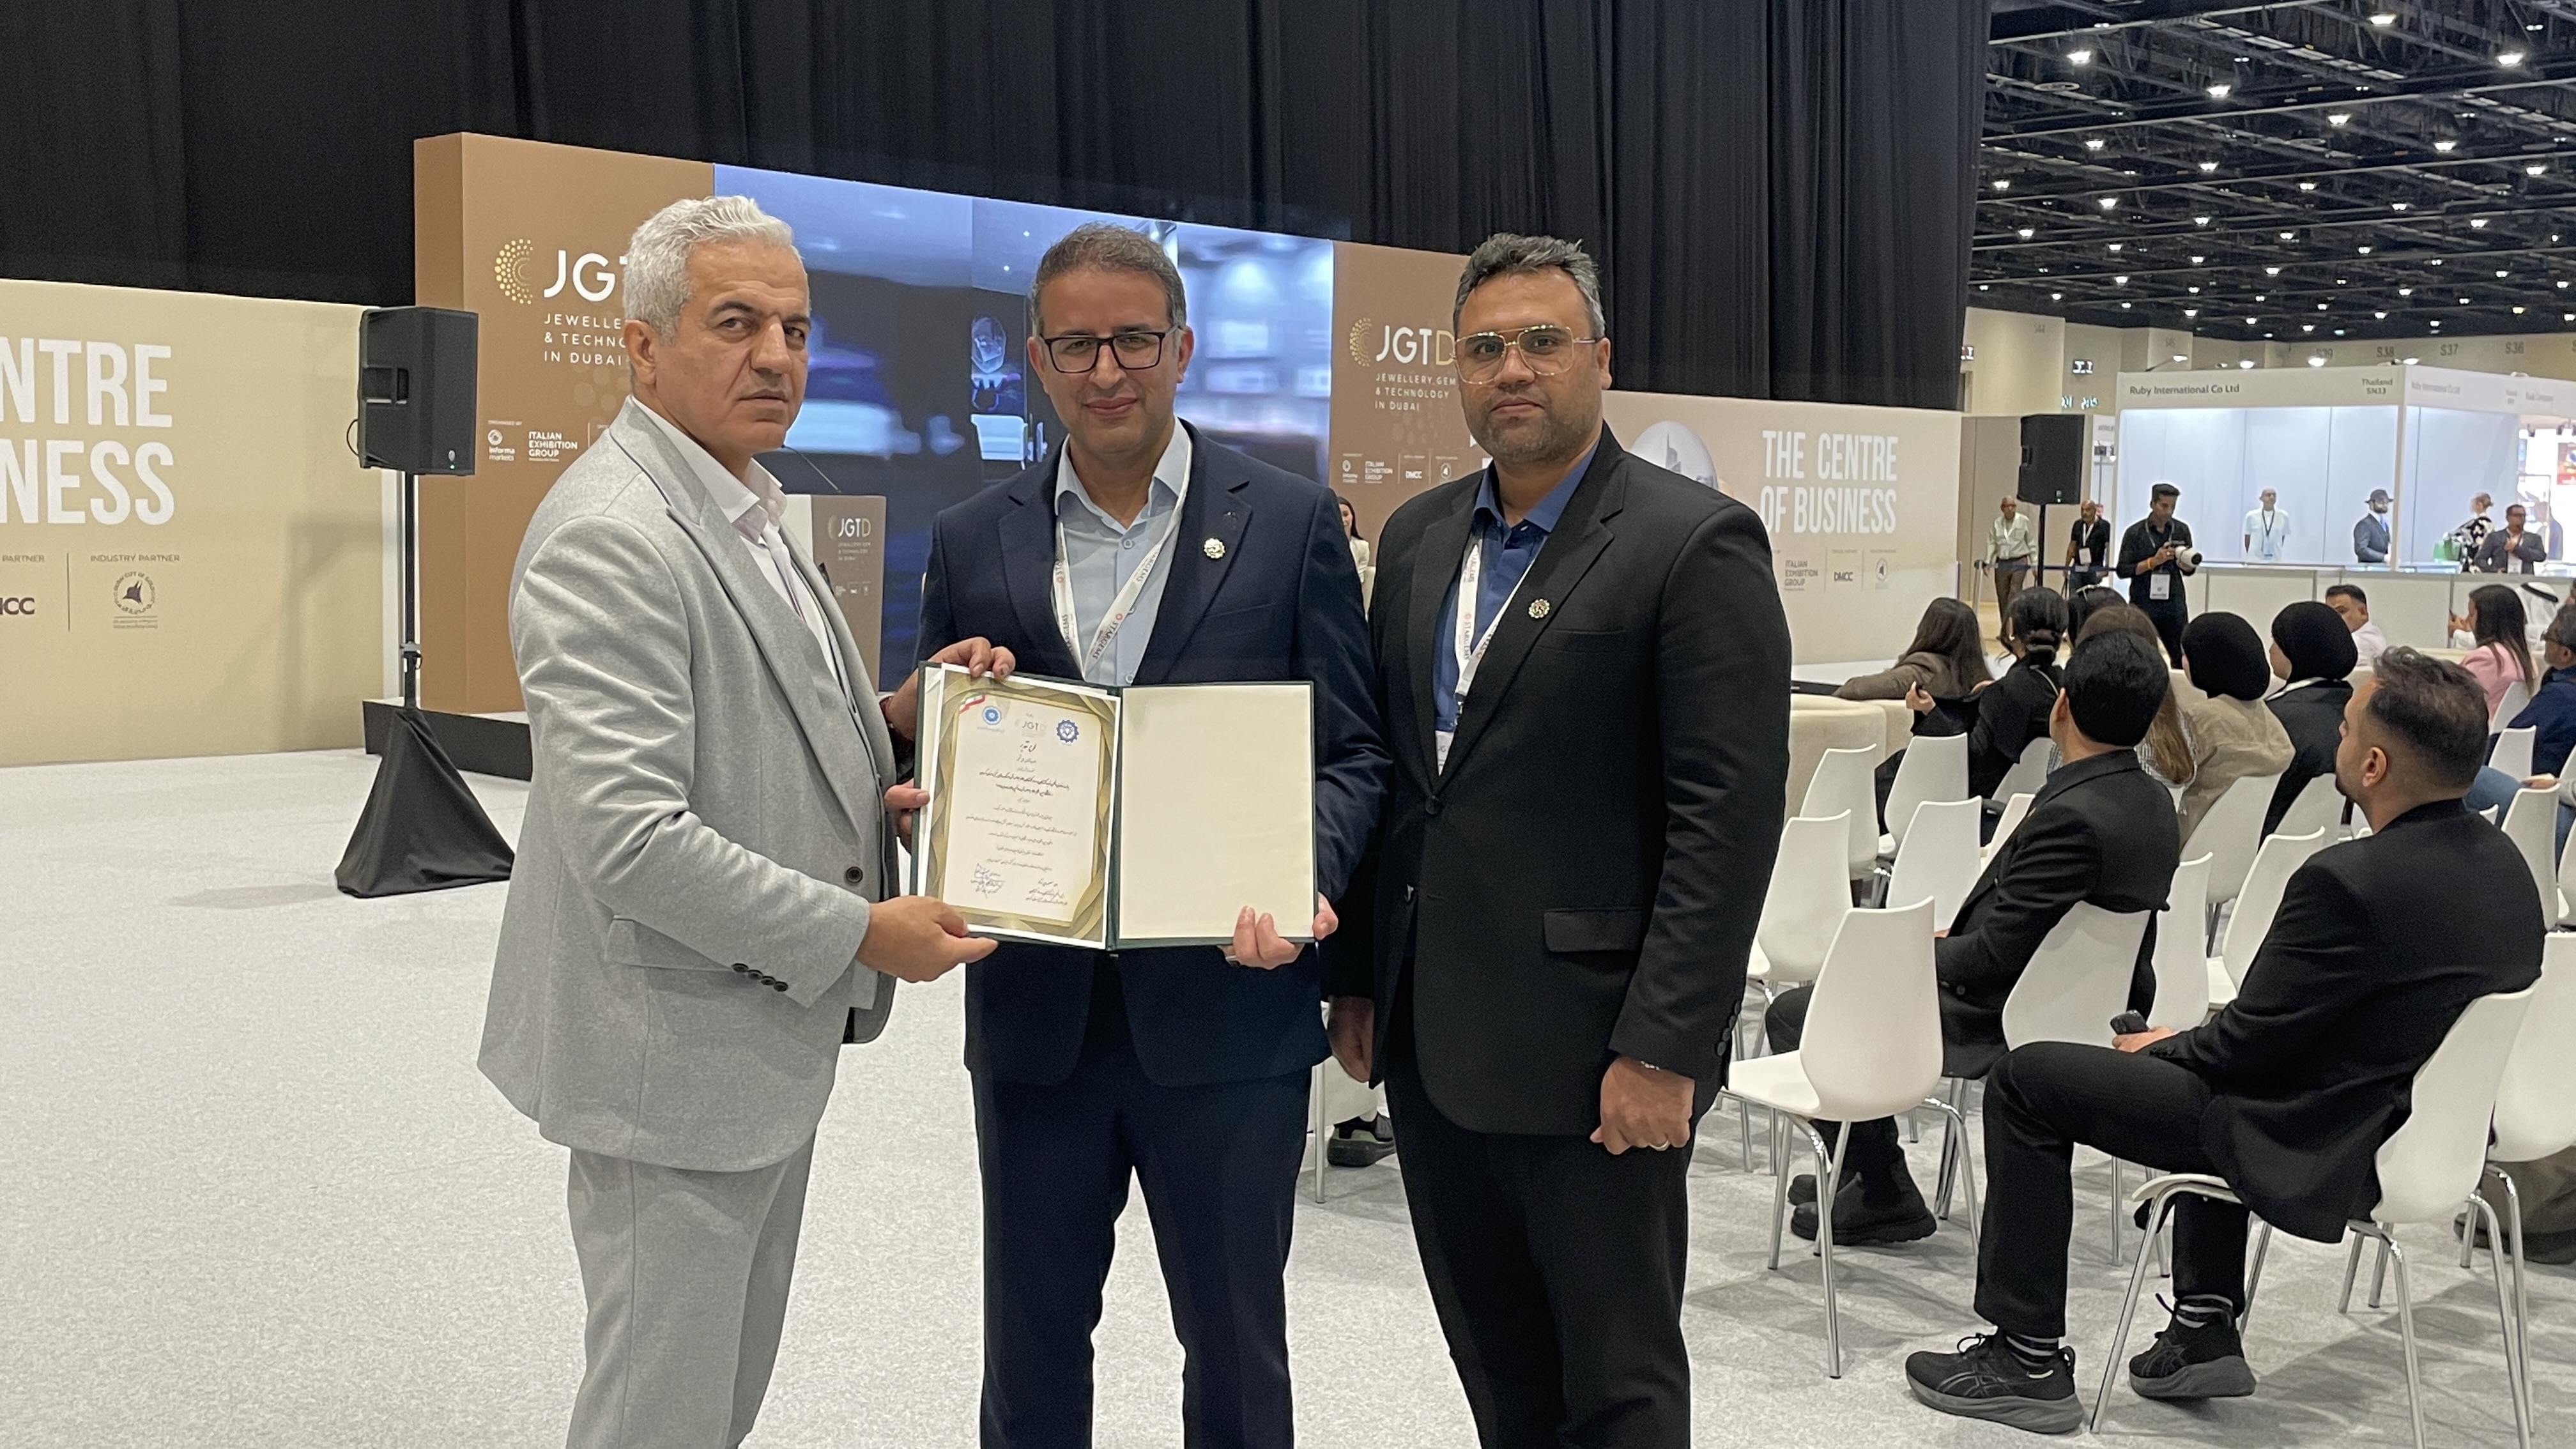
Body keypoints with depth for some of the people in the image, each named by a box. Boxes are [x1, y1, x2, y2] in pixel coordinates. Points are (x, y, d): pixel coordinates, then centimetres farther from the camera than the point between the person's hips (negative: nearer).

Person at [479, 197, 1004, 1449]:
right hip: (678, 1055, -10)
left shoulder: (746, 514, 11)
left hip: (773, 1032, 10)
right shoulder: (608, 537, -22)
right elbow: (628, 839, -29)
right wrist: (861, 932, -22)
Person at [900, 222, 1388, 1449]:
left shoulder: (1291, 523, 0)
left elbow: (1352, 752, -1)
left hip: (1226, 1008, -2)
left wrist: (1301, 877, -19)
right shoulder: (970, 543, 6)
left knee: (1234, 1350, 12)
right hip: (1035, 1018, 2)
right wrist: (927, 799, -12)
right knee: (1030, 1349, 15)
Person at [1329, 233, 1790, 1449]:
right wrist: (1356, 977, 12)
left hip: (1590, 1048, -6)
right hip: (1430, 1036, 6)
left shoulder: (1696, 543, -10)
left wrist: (1664, 1047, -19)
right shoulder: (1417, 537, 11)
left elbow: (1730, 813, -15)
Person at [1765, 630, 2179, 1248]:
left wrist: (1925, 952, -6)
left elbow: (1993, 954, -26)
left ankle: (1884, 1195, 10)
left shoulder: (2070, 816, -30)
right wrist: (1951, 942, 7)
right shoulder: (2154, 802, -1)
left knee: (1794, 1014, 0)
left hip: (2010, 1025, -10)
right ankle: (1861, 1166, 34)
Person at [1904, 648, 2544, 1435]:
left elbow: (2246, 1044, -19)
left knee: (2026, 1080, -2)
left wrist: (2159, 1049, 3)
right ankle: (2206, 1329, 33)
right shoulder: (2501, 861, 0)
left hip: (2329, 1151, -9)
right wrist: (2185, 1046, 13)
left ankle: (2029, 1360, 6)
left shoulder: (2350, 881, -28)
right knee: (2200, 1073, 35)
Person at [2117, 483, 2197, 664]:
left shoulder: (2182, 530, 5)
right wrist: (2153, 562, -18)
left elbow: (2188, 570, 12)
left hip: (2174, 604, 2)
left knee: (2183, 658, 0)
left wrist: (2186, 564, -12)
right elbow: (2122, 570, -6)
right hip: (2143, 605, -2)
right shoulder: (2135, 533, -3)